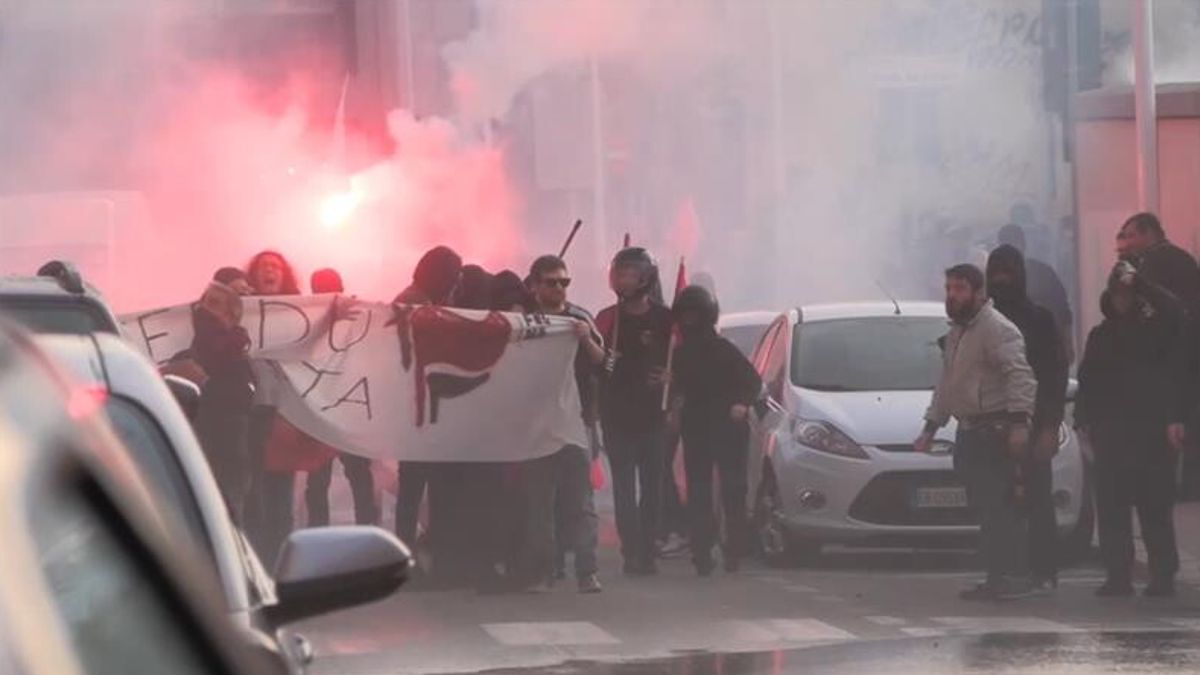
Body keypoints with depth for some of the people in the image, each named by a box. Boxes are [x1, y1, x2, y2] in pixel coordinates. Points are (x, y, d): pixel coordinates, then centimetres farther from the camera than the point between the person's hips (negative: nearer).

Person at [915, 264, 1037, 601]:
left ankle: (1013, 577, -15)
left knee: (998, 506, -14)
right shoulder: (957, 331, 22)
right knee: (983, 507, 7)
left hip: (994, 431, -10)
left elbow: (1019, 376, -20)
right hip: (969, 431, 10)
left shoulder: (996, 329, -9)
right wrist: (930, 428, 30)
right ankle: (998, 577, 9)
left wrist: (1019, 423, -29)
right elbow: (946, 384, 31)